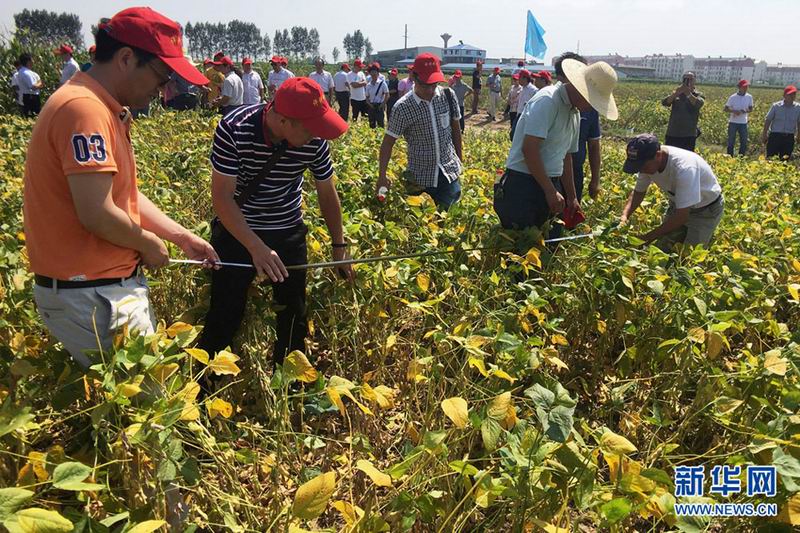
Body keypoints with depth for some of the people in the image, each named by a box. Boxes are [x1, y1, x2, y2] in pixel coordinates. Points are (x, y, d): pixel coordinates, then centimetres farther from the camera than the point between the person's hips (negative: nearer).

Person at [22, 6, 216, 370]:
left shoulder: (106, 110, 12)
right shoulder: (85, 108, -21)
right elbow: (97, 214, -26)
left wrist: (183, 237, 10)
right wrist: (149, 243, -9)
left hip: (113, 285, 10)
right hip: (91, 295, -10)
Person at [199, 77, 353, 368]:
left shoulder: (316, 139, -16)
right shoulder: (233, 128, -24)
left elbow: (327, 193, -1)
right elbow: (222, 196, -23)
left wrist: (339, 246, 5)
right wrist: (256, 247, -34)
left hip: (289, 233, 3)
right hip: (236, 232, -2)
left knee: (293, 314, 10)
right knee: (224, 315, 3)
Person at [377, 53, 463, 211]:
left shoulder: (448, 96, -5)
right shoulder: (403, 108, -14)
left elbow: (455, 129, 8)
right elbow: (388, 143, -8)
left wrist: (460, 160, 13)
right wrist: (382, 177, -10)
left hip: (449, 172, 3)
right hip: (420, 177, -2)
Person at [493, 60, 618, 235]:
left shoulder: (574, 114, 15)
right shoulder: (547, 101, -13)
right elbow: (529, 149, -21)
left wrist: (572, 197, 23)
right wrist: (550, 191, -17)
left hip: (551, 185, 9)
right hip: (523, 185, -9)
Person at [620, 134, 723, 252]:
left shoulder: (684, 167, -38)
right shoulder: (648, 162, -18)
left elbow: (682, 216, -35)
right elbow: (638, 192, 0)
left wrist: (648, 238, -32)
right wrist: (625, 215, -17)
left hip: (706, 210, -6)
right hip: (679, 205, 6)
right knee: (661, 250, 0)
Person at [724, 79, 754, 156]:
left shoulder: (749, 97, 2)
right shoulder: (733, 97, -6)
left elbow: (751, 109, 9)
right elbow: (726, 109, -3)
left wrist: (745, 111, -14)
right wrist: (734, 111, -21)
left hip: (743, 123, 3)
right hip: (733, 122, -3)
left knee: (744, 142, 5)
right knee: (731, 142, 3)